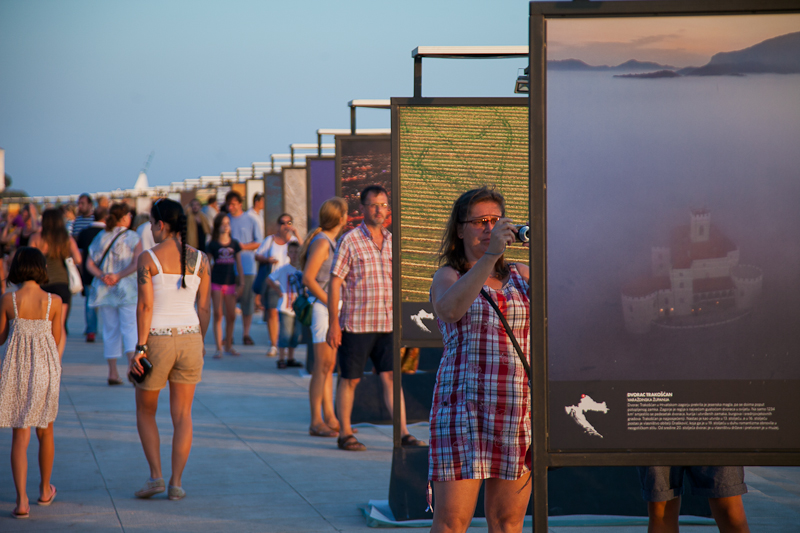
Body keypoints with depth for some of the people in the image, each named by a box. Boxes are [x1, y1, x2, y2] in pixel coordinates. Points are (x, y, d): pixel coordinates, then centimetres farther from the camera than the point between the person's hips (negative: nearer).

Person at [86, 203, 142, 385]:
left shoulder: (101, 237, 8)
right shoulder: (132, 237, -4)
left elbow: (90, 263, 3)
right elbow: (136, 263, -16)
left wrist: (102, 276, -9)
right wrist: (118, 276, -17)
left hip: (104, 289, 4)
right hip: (126, 289, -4)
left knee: (110, 331, 9)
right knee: (130, 327, -4)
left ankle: (112, 372, 8)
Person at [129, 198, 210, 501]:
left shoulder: (148, 259, -9)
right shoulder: (199, 259, 2)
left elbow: (145, 306, -13)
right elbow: (204, 306, 6)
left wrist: (140, 348, -11)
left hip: (157, 340, -3)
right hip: (189, 338, 3)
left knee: (145, 411, 15)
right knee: (182, 416, 9)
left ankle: (156, 476, 3)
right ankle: (176, 484, 5)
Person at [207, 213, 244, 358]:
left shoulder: (234, 244, 7)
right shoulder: (213, 245, 0)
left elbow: (238, 264, 10)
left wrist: (241, 282, 5)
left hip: (231, 282, 3)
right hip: (216, 282, -3)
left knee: (231, 316, 5)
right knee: (218, 315, -4)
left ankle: (228, 346, 19)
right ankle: (219, 348, -3)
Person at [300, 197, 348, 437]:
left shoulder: (332, 242, 15)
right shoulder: (321, 242, -14)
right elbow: (308, 278, -20)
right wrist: (330, 302, -18)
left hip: (333, 307, 10)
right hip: (322, 308, -10)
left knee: (329, 365, 12)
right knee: (322, 365, -9)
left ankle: (329, 417, 16)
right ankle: (316, 421, -7)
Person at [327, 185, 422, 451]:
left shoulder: (392, 241, 10)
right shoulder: (350, 241, -6)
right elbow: (335, 282, -7)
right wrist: (333, 324, -11)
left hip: (386, 324, 4)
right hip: (356, 324, -4)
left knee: (391, 377, 0)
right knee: (350, 379, 4)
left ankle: (402, 432, 0)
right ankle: (345, 434, 12)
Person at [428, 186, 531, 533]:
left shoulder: (521, 275, 15)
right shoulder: (447, 277, 4)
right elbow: (451, 309, -20)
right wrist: (490, 256, -27)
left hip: (520, 409, 4)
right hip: (465, 404, -4)